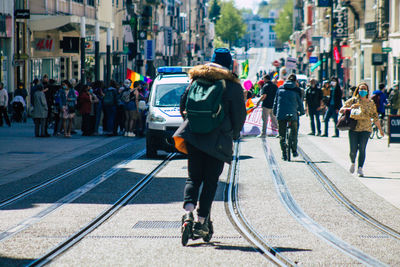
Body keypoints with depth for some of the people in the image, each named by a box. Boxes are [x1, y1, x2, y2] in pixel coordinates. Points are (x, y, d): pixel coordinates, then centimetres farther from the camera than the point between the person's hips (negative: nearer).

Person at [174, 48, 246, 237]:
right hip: (218, 140, -3)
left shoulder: (196, 80, 7)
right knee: (211, 181, 6)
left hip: (193, 136, 3)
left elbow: (183, 106, 12)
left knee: (193, 177, 10)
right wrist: (234, 134, 17)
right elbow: (239, 115, -1)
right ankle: (200, 221, 3)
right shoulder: (232, 86, -3)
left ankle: (188, 212, -15)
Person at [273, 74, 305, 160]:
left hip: (281, 114, 1)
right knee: (294, 133, 18)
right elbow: (300, 102, 8)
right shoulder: (297, 90, 1)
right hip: (293, 114, -1)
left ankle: (284, 153, 3)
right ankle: (294, 151, 19)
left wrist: (275, 112, 22)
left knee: (282, 135, 8)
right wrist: (302, 112, 24)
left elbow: (276, 101, 12)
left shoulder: (280, 88, 8)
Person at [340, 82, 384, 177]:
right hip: (353, 128, 0)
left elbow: (375, 117, 15)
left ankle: (360, 168, -8)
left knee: (362, 148, -12)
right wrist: (350, 108, -15)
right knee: (353, 149, -3)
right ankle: (352, 163, 28)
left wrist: (380, 129, 14)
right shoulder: (353, 100, 6)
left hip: (366, 128, 0)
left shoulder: (371, 103, 10)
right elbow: (341, 110, 4)